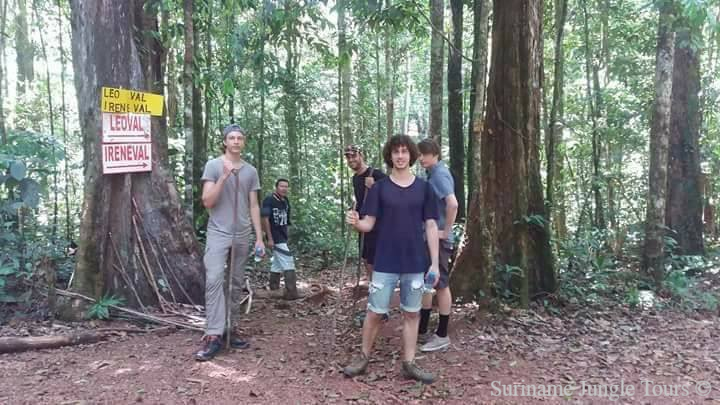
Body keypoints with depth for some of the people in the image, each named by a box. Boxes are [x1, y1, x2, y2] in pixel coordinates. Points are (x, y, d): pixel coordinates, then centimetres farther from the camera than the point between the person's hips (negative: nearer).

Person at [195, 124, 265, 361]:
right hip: (218, 233, -4)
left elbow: (254, 206, 12)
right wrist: (224, 176, -17)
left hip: (242, 236, 4)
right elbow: (207, 202, -7)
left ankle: (227, 330, 16)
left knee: (237, 284, 7)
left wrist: (259, 237, 8)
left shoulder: (251, 171, 10)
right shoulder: (213, 166, 0)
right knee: (214, 280, -15)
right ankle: (214, 335, -14)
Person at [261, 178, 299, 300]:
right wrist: (269, 238, -18)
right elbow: (265, 219, -15)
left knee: (277, 264, 15)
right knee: (288, 263, -11)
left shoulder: (286, 201, 10)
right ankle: (291, 293, -10)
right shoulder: (269, 200, -13)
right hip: (275, 238, -9)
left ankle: (274, 290, 25)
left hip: (283, 237, 9)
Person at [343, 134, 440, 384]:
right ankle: (364, 358, 23)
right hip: (385, 263, -1)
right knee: (375, 312, 4)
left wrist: (435, 263, 0)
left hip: (416, 263, 2)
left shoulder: (423, 188, 3)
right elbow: (369, 224, -2)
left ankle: (409, 364, 21)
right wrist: (355, 222, -25)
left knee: (411, 313, 10)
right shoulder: (379, 188, 0)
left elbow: (431, 227, 3)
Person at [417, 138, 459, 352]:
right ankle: (422, 330, 25)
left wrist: (446, 231, -21)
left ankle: (442, 335, 11)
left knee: (441, 285, 0)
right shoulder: (433, 174, 13)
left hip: (438, 239, -10)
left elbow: (452, 204, -29)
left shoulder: (440, 174, -16)